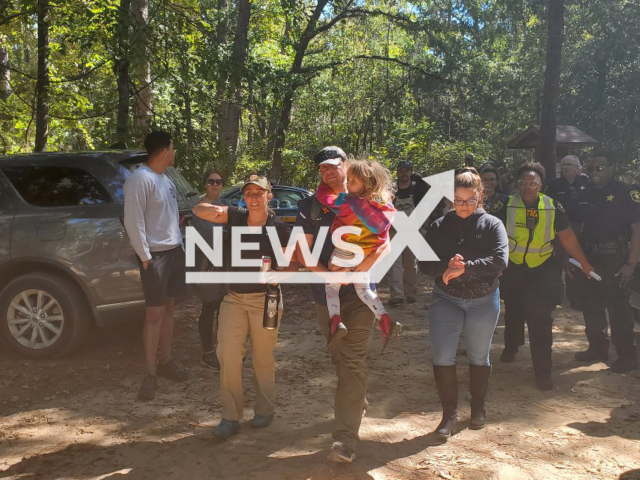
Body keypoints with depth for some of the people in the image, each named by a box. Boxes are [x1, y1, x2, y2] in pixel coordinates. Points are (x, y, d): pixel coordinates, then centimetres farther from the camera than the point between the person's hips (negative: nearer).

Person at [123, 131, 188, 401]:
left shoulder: (165, 179, 14)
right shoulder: (141, 179, -14)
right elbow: (133, 221, -17)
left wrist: (179, 245, 13)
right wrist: (145, 257, -17)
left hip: (175, 251, 8)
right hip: (155, 255, -8)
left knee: (168, 308, 12)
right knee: (155, 313, -4)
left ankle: (165, 362, 23)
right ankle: (151, 373, 4)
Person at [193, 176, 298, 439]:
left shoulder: (280, 229, -8)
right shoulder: (236, 217, -1)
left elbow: (293, 262, -1)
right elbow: (198, 209, -8)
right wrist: (212, 210, -31)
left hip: (265, 299, -2)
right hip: (234, 297, 3)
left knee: (262, 357, 7)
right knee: (227, 353, -5)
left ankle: (265, 410, 27)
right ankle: (230, 417, 6)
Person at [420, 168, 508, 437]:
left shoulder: (492, 225, -5)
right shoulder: (440, 226, 0)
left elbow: (500, 260, -20)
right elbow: (425, 264, -4)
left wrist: (465, 268, -27)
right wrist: (446, 268, -24)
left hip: (483, 301, -1)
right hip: (446, 300, 1)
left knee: (479, 357, 14)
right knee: (442, 357, -6)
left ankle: (478, 408, 34)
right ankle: (449, 413, 10)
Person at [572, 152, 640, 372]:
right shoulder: (585, 195, 8)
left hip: (616, 261, -6)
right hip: (590, 260, 7)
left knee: (618, 309, -1)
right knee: (591, 306, 14)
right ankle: (597, 349, 29)